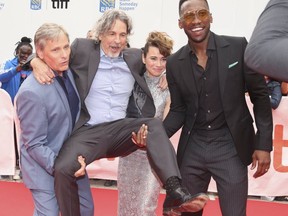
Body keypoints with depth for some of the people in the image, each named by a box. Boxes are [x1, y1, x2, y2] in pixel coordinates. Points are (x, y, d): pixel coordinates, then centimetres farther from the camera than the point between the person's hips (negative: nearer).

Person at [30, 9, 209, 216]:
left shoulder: (135, 57, 12)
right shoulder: (82, 49, 3)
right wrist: (37, 62, -13)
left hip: (121, 129, 2)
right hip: (88, 131, -2)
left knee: (155, 125, -28)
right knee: (63, 169, -29)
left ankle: (175, 193, -41)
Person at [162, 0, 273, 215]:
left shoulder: (238, 47, -6)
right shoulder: (174, 63, 2)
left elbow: (260, 95, -2)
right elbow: (178, 110, 7)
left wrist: (263, 144, -7)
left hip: (230, 147, -2)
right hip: (192, 148, 3)